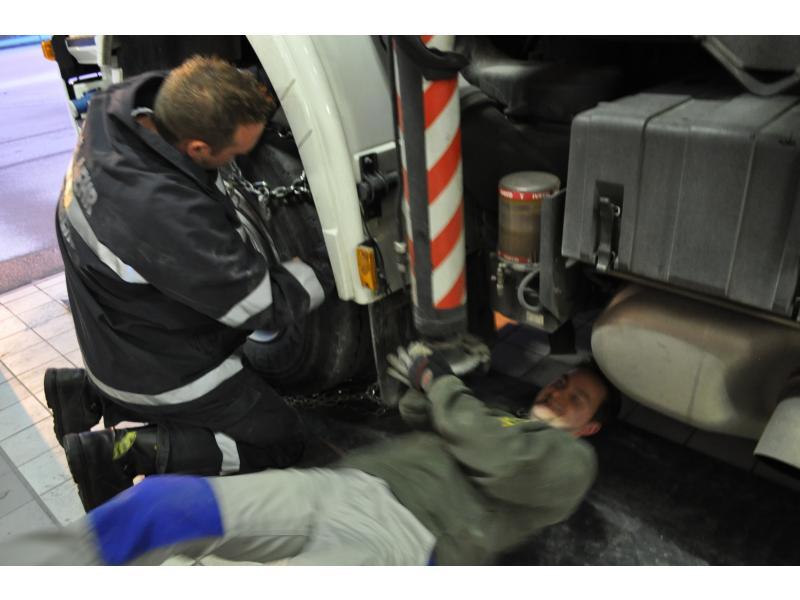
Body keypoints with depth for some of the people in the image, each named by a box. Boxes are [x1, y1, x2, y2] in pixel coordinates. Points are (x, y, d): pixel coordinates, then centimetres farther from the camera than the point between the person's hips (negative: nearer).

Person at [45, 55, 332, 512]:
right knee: (281, 441, 7)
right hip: (155, 366, -8)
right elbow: (267, 307, -27)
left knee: (251, 382, 28)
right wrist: (338, 262, -16)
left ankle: (91, 394, 19)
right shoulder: (168, 215, -39)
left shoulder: (121, 106, -15)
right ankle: (121, 451, -1)